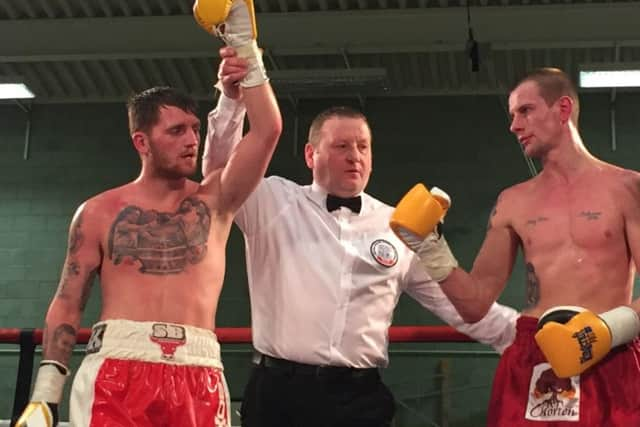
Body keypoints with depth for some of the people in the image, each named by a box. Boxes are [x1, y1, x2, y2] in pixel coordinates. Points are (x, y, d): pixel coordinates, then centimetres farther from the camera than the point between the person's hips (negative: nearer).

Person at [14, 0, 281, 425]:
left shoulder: (214, 200, 10)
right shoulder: (99, 212, 8)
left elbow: (267, 129, 1)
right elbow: (68, 303, 8)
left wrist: (242, 40, 2)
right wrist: (47, 389, 0)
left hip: (198, 377, 1)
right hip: (117, 372, -1)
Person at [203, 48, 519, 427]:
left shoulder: (400, 228, 11)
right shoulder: (274, 202, 7)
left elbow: (458, 302, 12)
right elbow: (221, 171, -5)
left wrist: (529, 331, 4)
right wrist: (232, 100, -17)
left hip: (360, 396, 2)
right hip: (279, 392, -1)